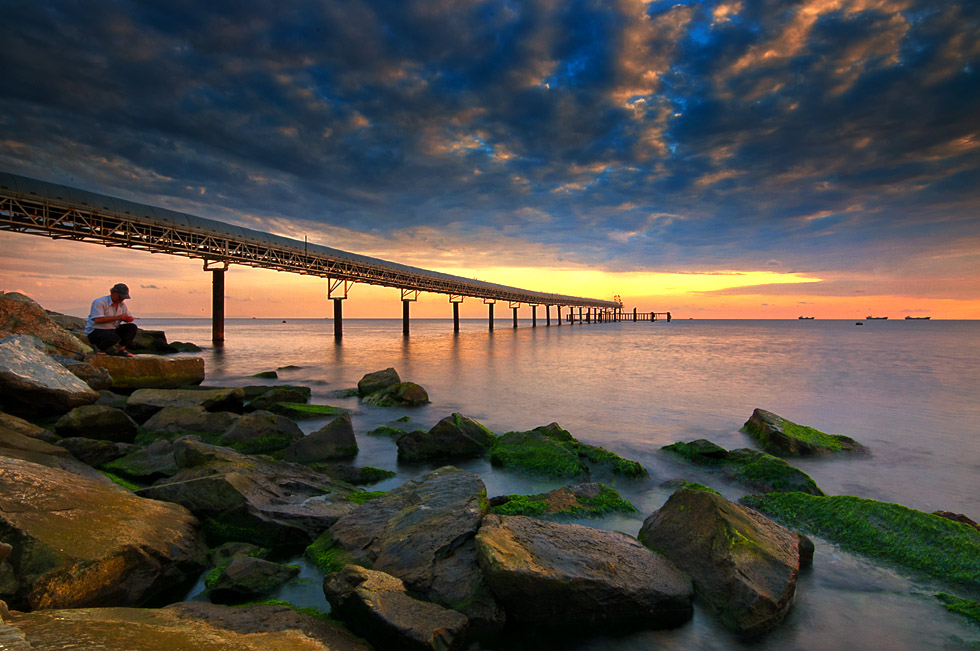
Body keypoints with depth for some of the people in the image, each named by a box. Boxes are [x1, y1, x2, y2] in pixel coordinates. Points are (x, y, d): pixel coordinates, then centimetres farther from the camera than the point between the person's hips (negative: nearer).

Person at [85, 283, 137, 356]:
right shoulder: (99, 302, -16)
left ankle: (121, 349, -11)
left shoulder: (122, 305, 8)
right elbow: (98, 320, -27)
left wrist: (126, 318, -19)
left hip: (112, 330, 8)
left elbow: (130, 318, 7)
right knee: (114, 338, -37)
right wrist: (118, 317, -29)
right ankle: (98, 346, -4)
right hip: (95, 331, -8)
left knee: (132, 327, -12)